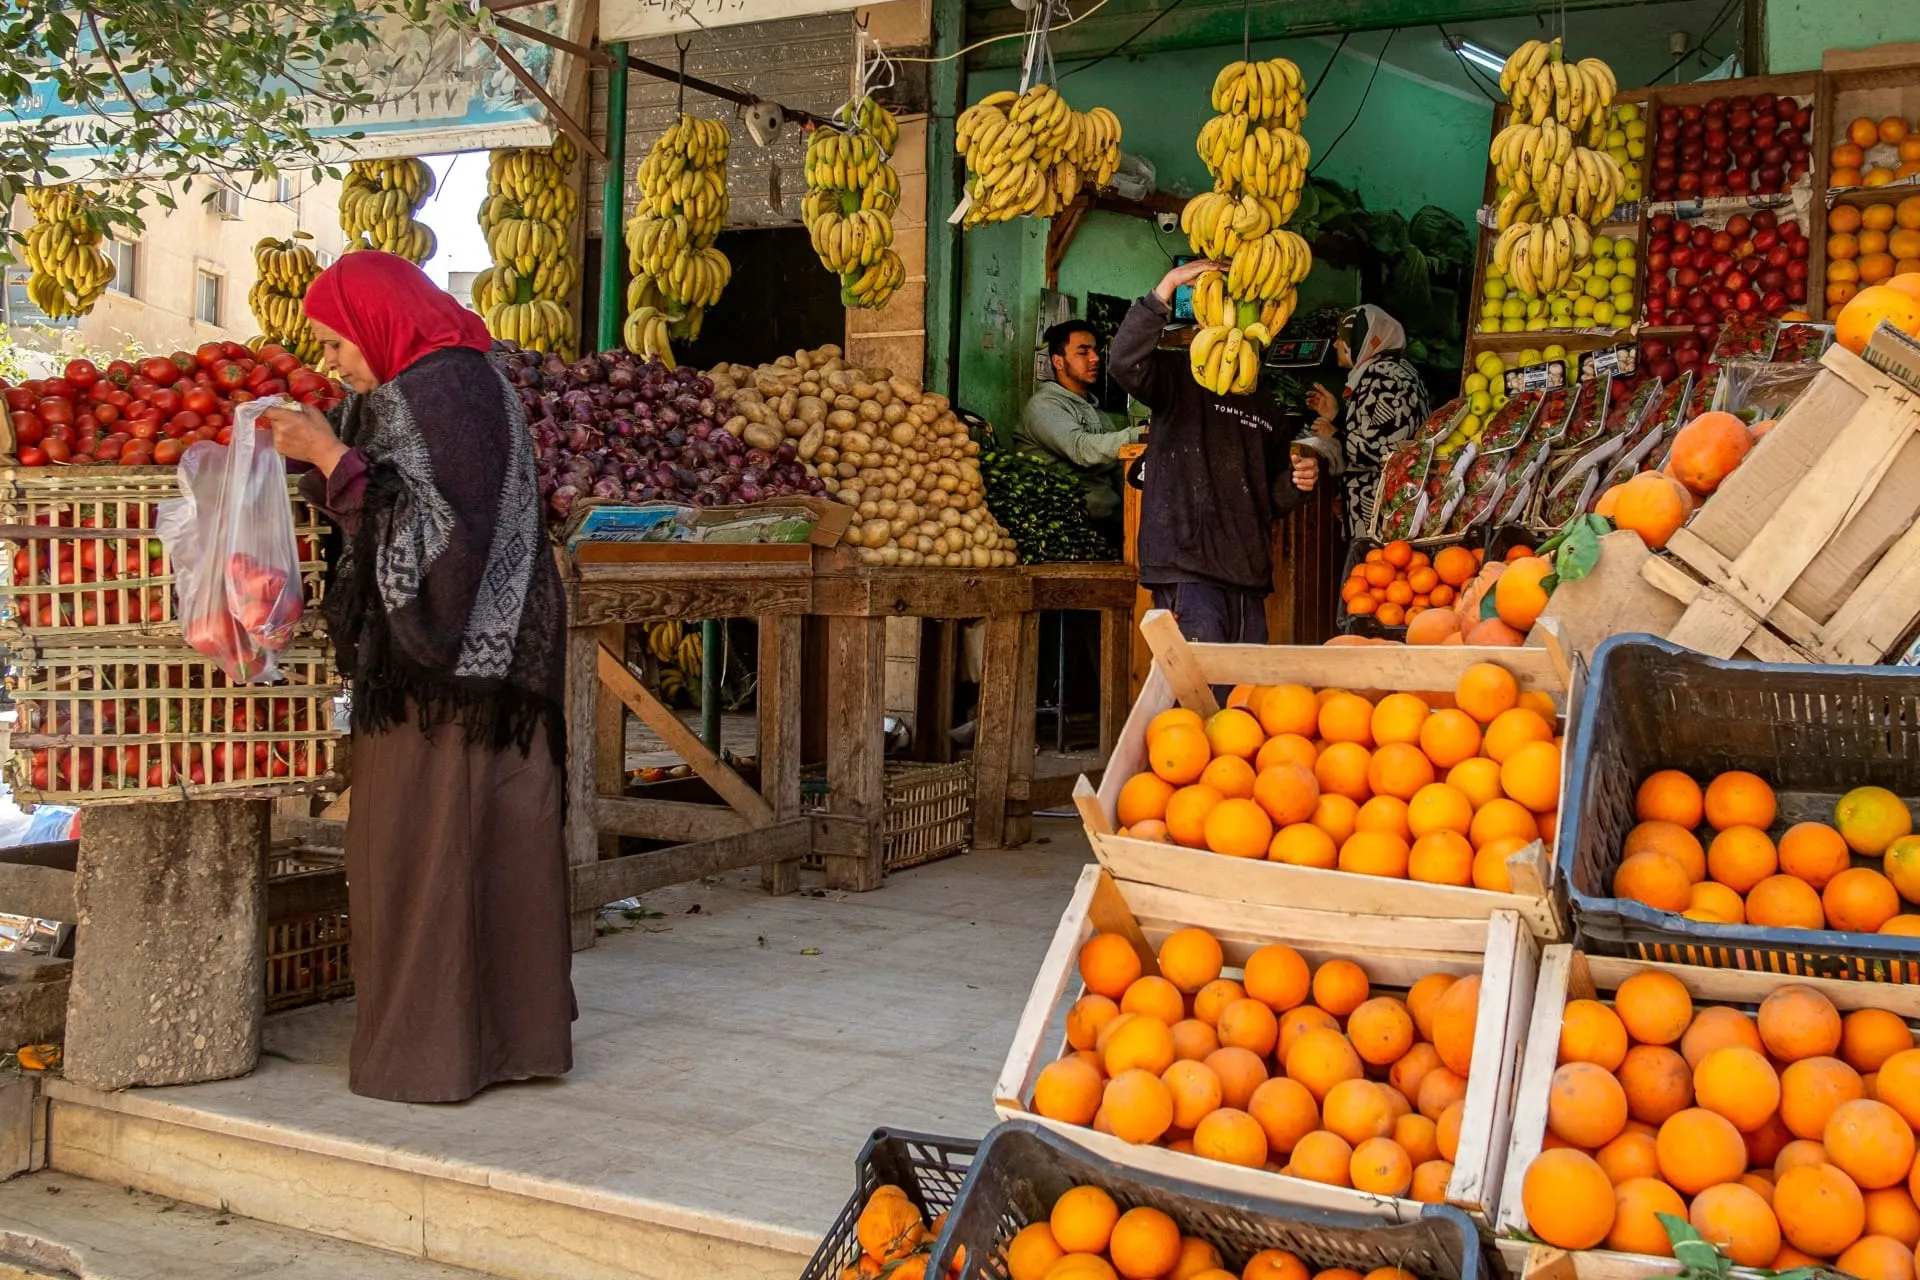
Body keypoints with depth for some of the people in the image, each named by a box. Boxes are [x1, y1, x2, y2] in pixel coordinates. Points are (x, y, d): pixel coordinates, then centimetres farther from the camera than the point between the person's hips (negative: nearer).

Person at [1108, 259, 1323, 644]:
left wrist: (1296, 482, 8)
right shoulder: (1180, 376, 4)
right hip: (1188, 572, -7)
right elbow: (1126, 361, -19)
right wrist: (1168, 285, -22)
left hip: (1248, 578, 7)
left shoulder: (1263, 403, 24)